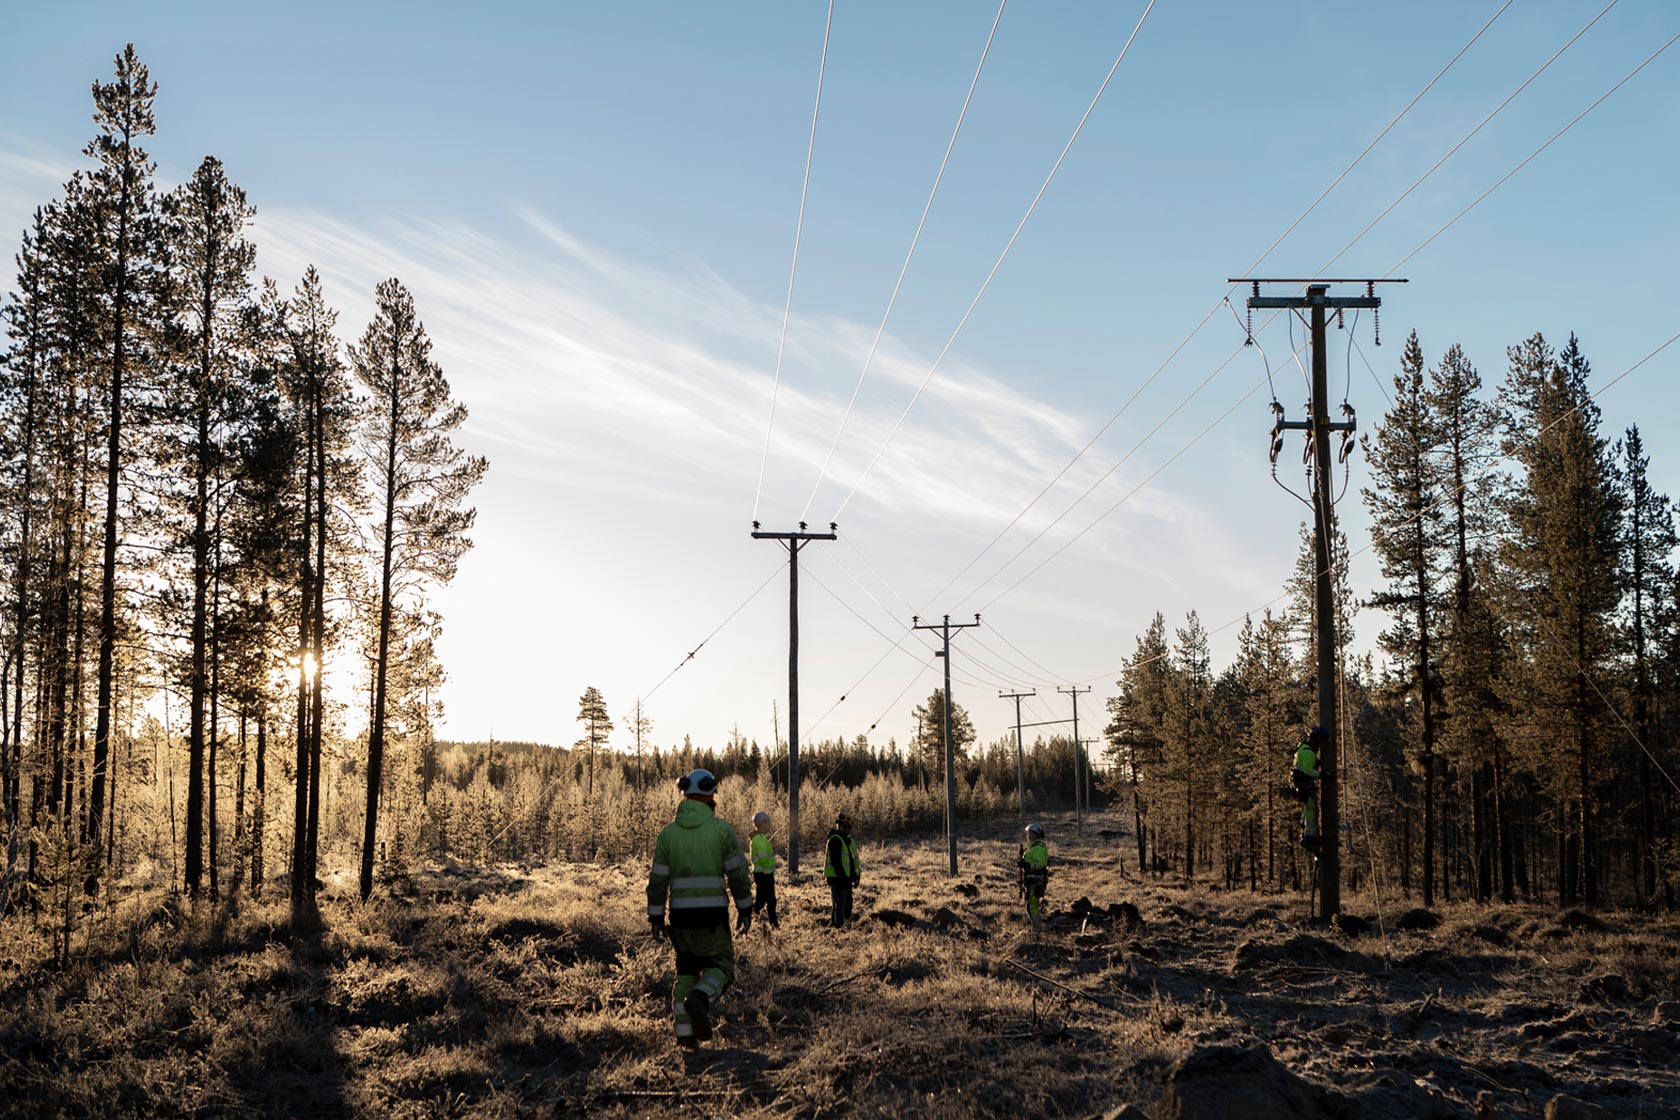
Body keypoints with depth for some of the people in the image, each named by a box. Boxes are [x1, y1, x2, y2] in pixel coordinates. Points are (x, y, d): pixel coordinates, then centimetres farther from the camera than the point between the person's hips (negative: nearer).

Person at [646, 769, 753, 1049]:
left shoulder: (668, 832, 4)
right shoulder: (721, 829, -5)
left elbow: (657, 880, 4)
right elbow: (737, 872, -8)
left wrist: (656, 917, 11)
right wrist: (745, 908, 2)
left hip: (681, 913, 3)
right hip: (713, 913, -3)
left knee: (686, 971, 15)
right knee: (720, 967, 8)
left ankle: (685, 1033, 9)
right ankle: (699, 999, -23)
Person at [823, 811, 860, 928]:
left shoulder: (850, 841, 15)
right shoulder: (835, 840, -13)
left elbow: (855, 860, 20)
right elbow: (835, 861, -19)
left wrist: (855, 877, 13)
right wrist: (843, 877, -20)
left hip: (845, 879, 9)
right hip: (836, 879, -9)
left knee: (847, 905, 11)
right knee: (839, 905, -10)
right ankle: (837, 927, -8)